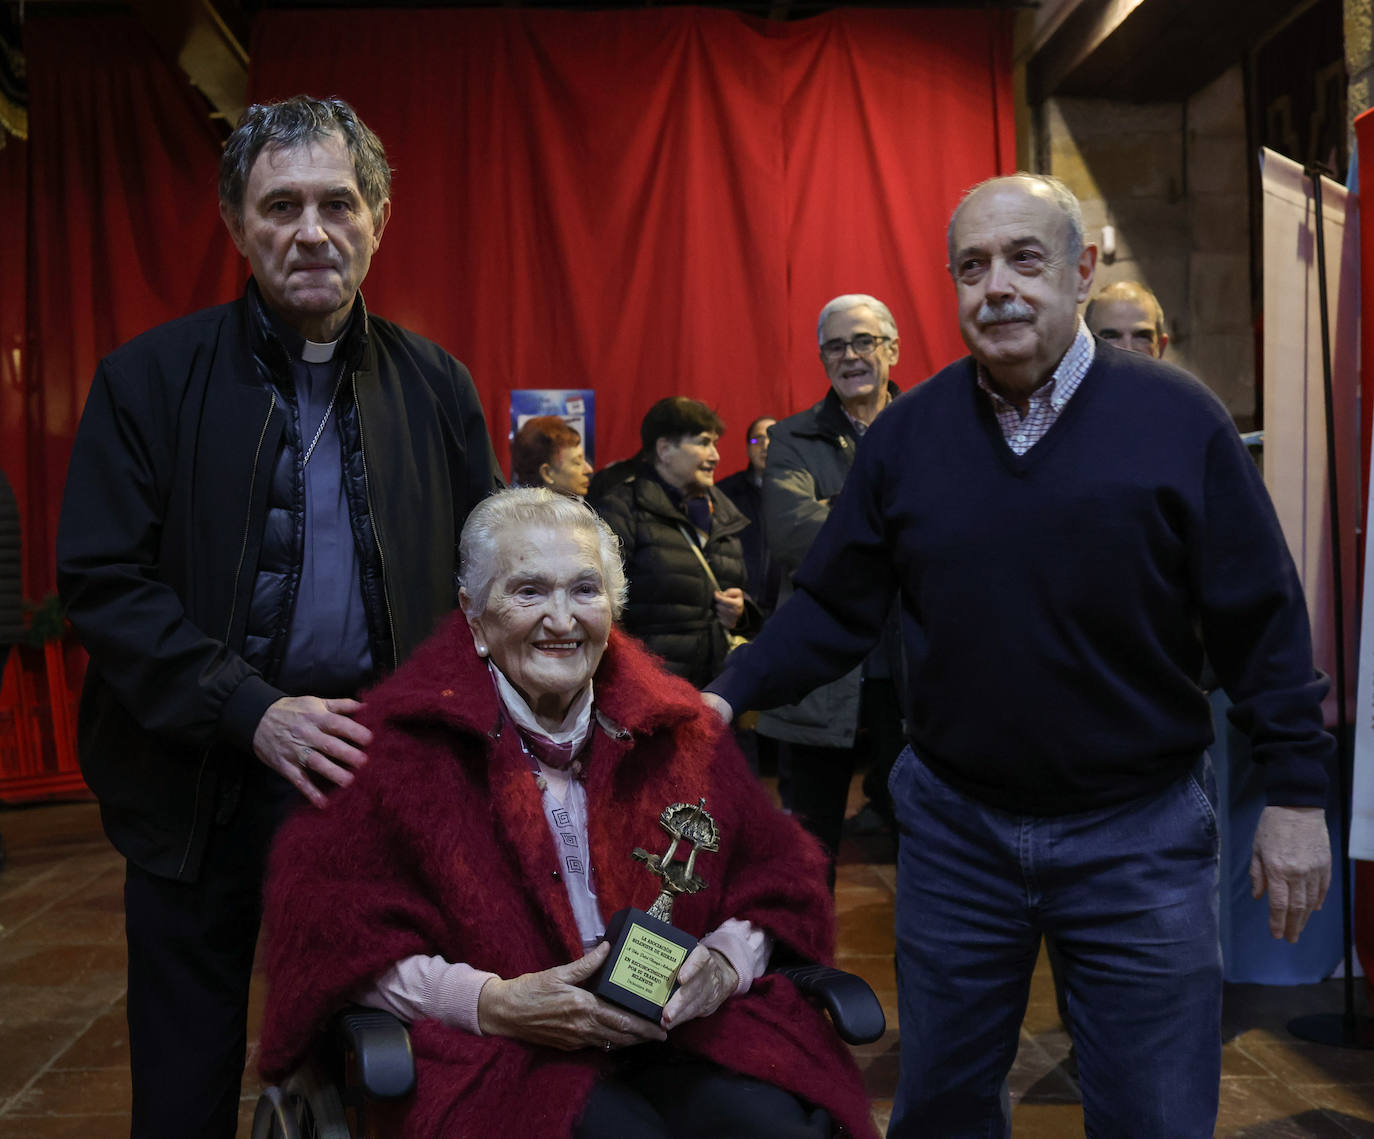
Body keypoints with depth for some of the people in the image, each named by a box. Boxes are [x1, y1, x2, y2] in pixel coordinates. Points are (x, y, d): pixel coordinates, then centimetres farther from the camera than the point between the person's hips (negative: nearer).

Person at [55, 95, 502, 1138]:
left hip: (380, 771, 2)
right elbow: (101, 581, -8)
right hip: (203, 786, -1)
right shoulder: (148, 379, -2)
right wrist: (252, 712, -18)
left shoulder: (433, 385, 5)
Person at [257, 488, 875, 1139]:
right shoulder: (408, 739, 0)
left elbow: (776, 879, 17)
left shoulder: (677, 731, 12)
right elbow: (329, 931, -6)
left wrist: (726, 962, -5)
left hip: (680, 1032, 4)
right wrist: (489, 1003, -17)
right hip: (500, 1060, -4)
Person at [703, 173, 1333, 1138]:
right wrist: (730, 696, -11)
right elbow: (835, 609, 1)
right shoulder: (906, 432, -1)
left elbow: (1262, 623, -5)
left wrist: (1297, 793, -5)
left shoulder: (1178, 417, -8)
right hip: (955, 827, 3)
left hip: (1141, 832, -2)